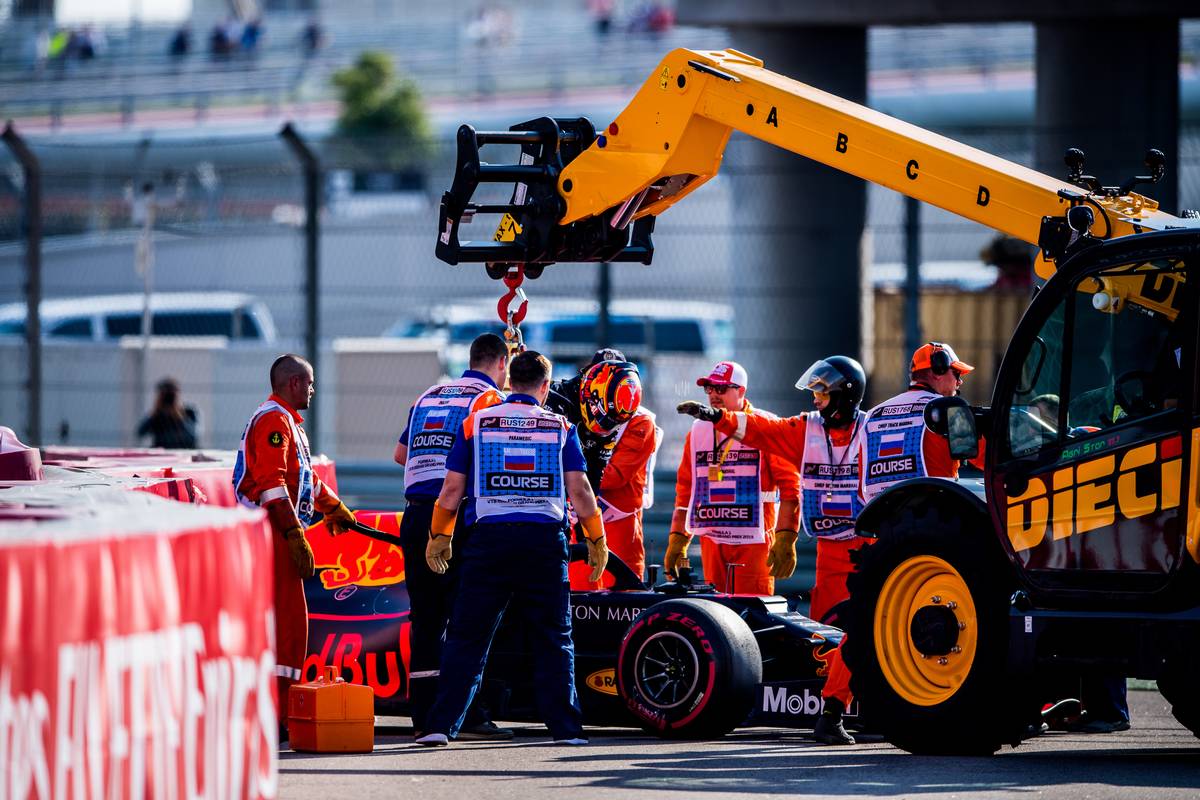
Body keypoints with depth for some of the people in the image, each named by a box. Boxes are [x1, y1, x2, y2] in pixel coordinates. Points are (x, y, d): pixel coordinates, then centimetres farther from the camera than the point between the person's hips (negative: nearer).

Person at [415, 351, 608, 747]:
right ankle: (565, 726, 4)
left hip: (488, 540, 0)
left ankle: (440, 725, -3)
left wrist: (439, 536, 18)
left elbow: (452, 490, 6)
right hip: (545, 542, 0)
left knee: (466, 637, 3)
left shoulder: (476, 422, 8)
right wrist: (596, 541, 13)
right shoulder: (560, 427, 7)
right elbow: (580, 491, 2)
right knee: (553, 640, 8)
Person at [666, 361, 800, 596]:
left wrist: (785, 540, -14)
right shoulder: (699, 431, 14)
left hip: (754, 541, -5)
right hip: (711, 540, 5)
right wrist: (677, 541, 13)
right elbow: (685, 490, 18)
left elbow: (790, 487, -6)